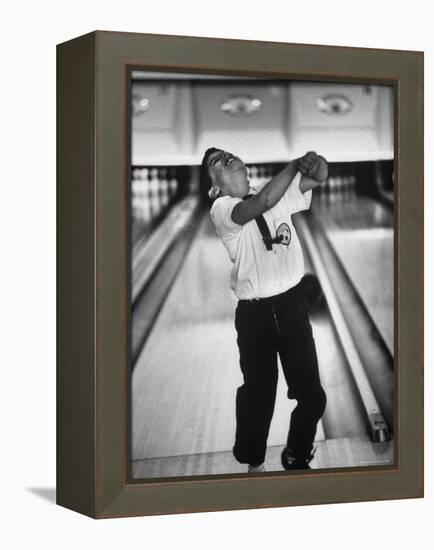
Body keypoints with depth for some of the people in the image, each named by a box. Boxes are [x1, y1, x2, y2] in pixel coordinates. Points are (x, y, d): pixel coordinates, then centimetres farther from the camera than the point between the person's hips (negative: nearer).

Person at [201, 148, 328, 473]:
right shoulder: (222, 209, -12)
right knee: (258, 397, 8)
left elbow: (318, 177, 4)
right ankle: (254, 464, 33)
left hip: (293, 304, 4)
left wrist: (316, 161, -19)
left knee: (312, 396, 9)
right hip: (255, 313, -4)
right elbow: (263, 202, -31)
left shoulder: (278, 194, 6)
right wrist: (296, 163, -25)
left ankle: (297, 460, 34)